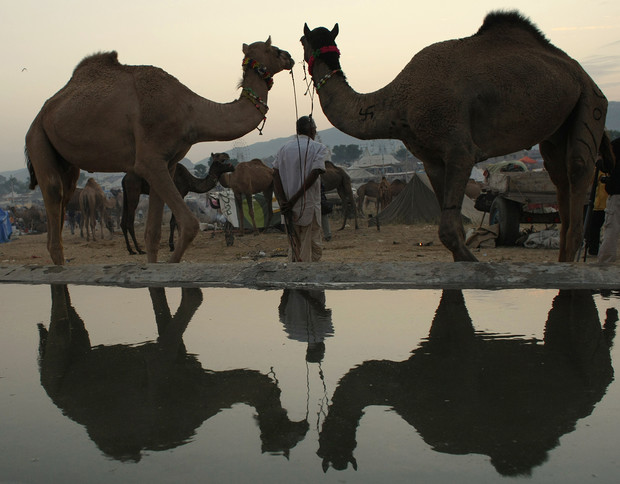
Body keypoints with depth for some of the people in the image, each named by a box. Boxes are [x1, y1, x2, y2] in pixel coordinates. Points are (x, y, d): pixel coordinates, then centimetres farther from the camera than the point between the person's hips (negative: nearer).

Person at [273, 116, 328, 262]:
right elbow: (314, 174, -15)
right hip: (308, 206, -4)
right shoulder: (319, 148, -2)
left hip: (288, 206, 5)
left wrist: (282, 201, -9)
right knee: (313, 247, 2)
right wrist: (294, 199, -15)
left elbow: (276, 174, -2)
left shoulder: (284, 148, 10)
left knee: (293, 247, 15)